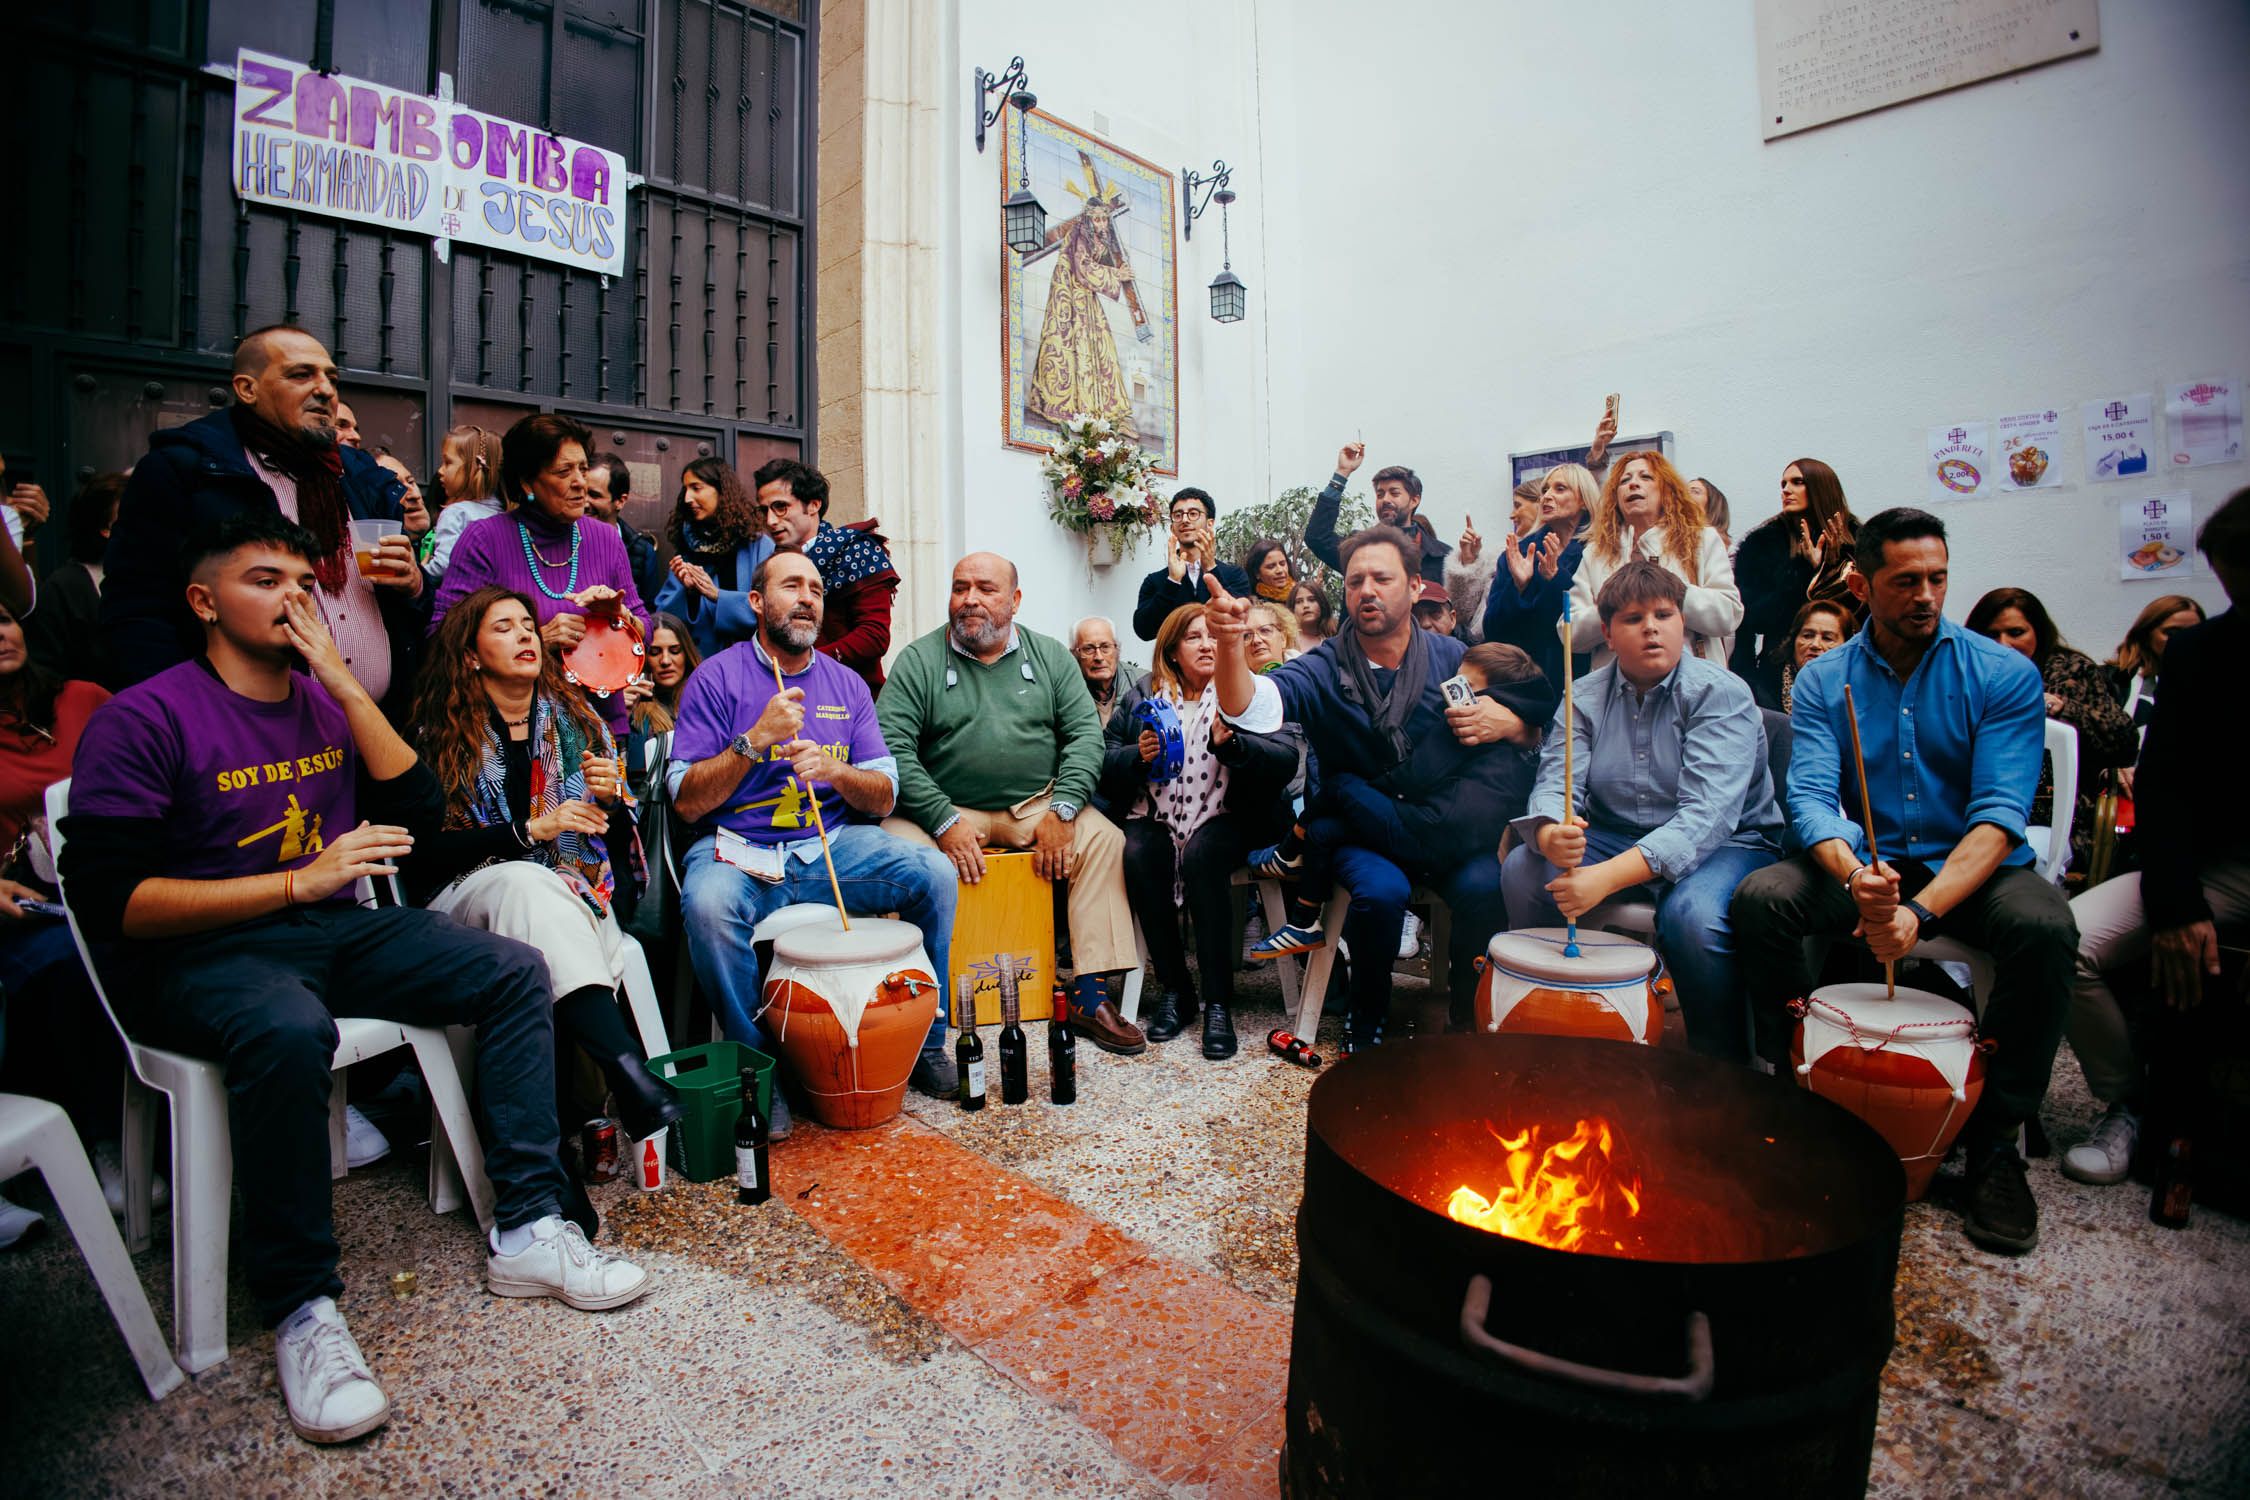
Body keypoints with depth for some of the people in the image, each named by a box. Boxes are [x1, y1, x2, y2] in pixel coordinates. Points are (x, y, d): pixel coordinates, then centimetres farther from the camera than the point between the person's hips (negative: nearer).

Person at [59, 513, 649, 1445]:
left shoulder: (327, 700, 12)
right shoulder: (143, 720, -7)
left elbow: (418, 809, 0)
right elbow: (106, 899, -14)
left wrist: (343, 682, -5)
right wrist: (298, 881, -20)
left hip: (336, 929, 6)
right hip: (200, 954, -6)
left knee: (515, 971, -11)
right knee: (288, 1031, -38)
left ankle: (526, 1231, -8)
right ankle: (300, 1308, -20)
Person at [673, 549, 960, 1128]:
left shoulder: (846, 684, 10)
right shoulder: (717, 678, 0)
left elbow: (884, 799, 5)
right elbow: (686, 801, -7)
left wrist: (834, 770, -15)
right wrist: (755, 740, -19)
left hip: (833, 845, 3)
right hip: (738, 850, -3)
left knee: (934, 873, -18)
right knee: (708, 904, -35)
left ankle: (924, 1040, 0)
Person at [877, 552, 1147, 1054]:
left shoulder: (1050, 656, 8)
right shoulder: (918, 660, 0)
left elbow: (1086, 733, 2)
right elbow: (892, 745, -10)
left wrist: (1062, 810, -13)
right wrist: (944, 821, -19)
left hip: (1035, 805, 2)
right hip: (943, 809, -2)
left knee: (1104, 839, -20)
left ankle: (1091, 997, -15)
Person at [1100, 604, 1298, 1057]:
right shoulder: (1141, 696, 12)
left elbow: (1286, 761, -8)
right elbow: (1104, 763, 7)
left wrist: (1232, 744, -24)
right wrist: (1136, 756, -14)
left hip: (1225, 818, -2)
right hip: (1157, 816, 2)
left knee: (1201, 855, -33)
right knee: (1137, 854, -29)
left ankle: (1218, 1001, -21)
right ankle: (1173, 989, -12)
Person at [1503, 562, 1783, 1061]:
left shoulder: (1720, 693, -15)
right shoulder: (1586, 696, 0)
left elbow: (1707, 816, -27)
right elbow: (1554, 784, -11)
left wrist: (1609, 876, -40)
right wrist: (1551, 836, -38)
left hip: (1728, 842, -4)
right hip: (1616, 836, 4)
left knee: (1691, 912, -36)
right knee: (1523, 869, -19)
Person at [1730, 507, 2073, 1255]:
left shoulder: (2003, 675, -5)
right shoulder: (1822, 681, 1)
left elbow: (1998, 816, -15)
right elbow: (1810, 796, -11)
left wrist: (1921, 910, -31)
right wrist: (1854, 874, -33)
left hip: (1973, 865, -1)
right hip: (1862, 864, 1)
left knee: (2043, 928, -33)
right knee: (1759, 899, -26)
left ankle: (1994, 1135, -11)